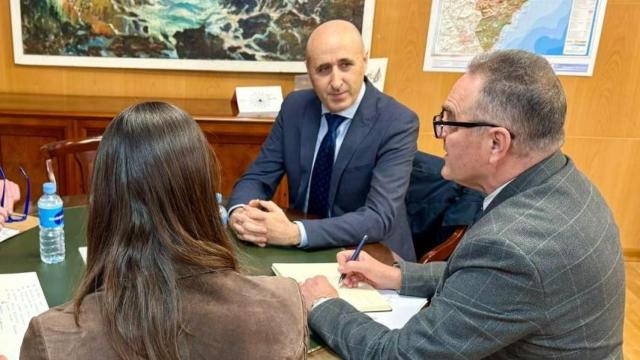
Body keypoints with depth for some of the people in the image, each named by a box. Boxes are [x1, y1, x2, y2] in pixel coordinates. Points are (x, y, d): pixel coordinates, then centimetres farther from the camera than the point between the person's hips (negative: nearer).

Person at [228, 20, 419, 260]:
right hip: (300, 251, 4)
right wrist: (240, 213, -23)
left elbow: (379, 217, -24)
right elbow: (257, 177, 0)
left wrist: (295, 233, -35)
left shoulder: (398, 124, -17)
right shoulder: (294, 107, -2)